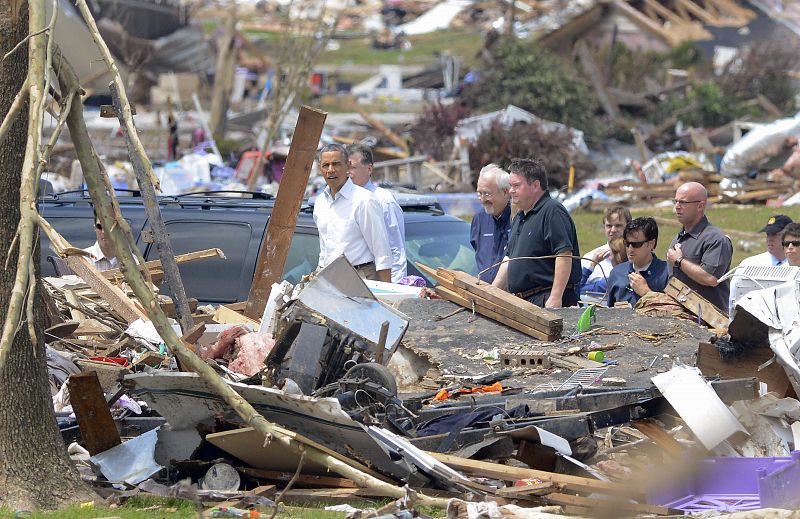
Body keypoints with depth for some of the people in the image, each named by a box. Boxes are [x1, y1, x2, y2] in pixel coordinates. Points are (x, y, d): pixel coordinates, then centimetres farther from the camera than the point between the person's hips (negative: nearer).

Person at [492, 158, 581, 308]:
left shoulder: (552, 211, -9)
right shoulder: (519, 218, 22)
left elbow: (564, 255, -18)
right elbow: (509, 259, 28)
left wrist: (555, 298, -23)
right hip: (521, 301, 8)